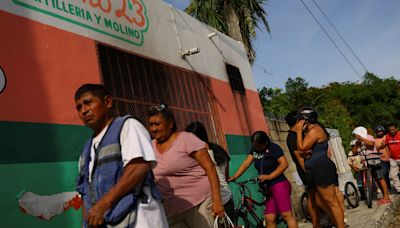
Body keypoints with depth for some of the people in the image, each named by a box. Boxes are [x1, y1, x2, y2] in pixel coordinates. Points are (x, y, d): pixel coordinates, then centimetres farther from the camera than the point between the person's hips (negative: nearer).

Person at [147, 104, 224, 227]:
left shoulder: (186, 138, -7)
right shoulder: (151, 147, 10)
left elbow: (210, 167, -11)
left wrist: (217, 200, -17)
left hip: (198, 203, -5)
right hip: (170, 211, 5)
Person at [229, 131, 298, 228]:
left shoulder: (273, 148, -7)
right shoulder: (254, 149, 10)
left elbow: (284, 164, -16)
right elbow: (246, 163, 2)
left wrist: (269, 176, -22)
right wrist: (235, 176, -10)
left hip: (279, 184, -7)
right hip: (268, 188, 7)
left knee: (286, 214, -13)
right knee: (269, 219, 2)